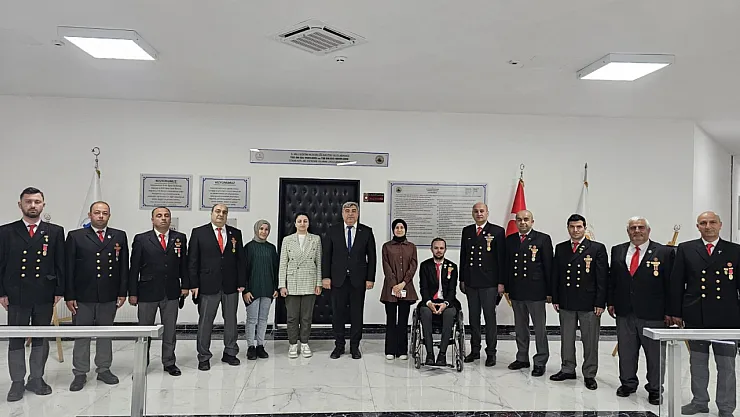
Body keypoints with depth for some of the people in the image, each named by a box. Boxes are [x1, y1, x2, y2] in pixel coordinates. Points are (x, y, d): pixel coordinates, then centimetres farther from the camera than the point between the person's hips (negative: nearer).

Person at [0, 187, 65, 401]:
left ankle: (36, 379, 22)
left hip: (45, 295, 1)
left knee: (41, 339, 9)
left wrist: (59, 291, -1)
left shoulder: (55, 231, 3)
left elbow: (60, 264, 3)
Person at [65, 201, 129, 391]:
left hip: (109, 297, 2)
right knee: (81, 335, 6)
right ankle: (80, 374, 17)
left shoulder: (119, 237, 6)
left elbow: (124, 267, 6)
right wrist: (69, 296, -6)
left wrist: (123, 293, 2)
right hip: (83, 296, -1)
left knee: (105, 334, 12)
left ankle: (104, 370, 23)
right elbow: (69, 268, -1)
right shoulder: (75, 236, 1)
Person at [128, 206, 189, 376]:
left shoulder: (180, 238, 6)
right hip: (147, 292, -2)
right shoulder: (141, 239, 0)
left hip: (171, 292, 2)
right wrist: (132, 292, -4)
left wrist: (185, 285, 2)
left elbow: (184, 264, 9)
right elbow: (134, 268, -1)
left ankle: (169, 362, 23)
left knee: (170, 330, 10)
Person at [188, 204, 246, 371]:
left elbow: (241, 260, 7)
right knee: (205, 321, 4)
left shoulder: (235, 233, 8)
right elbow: (192, 261, -1)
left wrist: (242, 282, 1)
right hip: (208, 285, -2)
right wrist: (194, 285, -8)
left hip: (231, 285, 3)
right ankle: (204, 357, 15)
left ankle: (230, 353, 25)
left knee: (231, 320, 11)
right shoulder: (199, 232, 1)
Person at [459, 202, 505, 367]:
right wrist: (462, 279, 9)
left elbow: (501, 258, -4)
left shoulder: (497, 231, -2)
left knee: (490, 317, 3)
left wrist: (501, 282, -8)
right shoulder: (467, 231, 11)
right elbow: (463, 256, 13)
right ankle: (475, 350, 21)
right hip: (470, 282, 4)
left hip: (489, 282, -4)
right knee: (473, 317, 11)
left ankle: (491, 352, 12)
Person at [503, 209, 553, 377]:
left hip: (535, 291, -4)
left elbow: (549, 266, -5)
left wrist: (549, 291, -8)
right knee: (520, 327, 14)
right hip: (516, 291, 5)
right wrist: (506, 288, 7)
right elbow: (507, 265, 12)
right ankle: (522, 358, 26)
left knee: (540, 328, 4)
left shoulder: (543, 239, -3)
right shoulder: (510, 240, 10)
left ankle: (540, 362, 14)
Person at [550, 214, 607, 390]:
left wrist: (600, 303, -10)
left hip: (589, 303, -3)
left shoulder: (597, 248, -3)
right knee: (566, 338, 13)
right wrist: (555, 299, 5)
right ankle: (568, 369, 27)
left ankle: (589, 374, 17)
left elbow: (602, 278, -5)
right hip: (565, 302, 4)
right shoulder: (560, 248, 8)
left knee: (590, 341, 5)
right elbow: (555, 275, 10)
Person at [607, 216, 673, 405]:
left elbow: (670, 283, -4)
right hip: (624, 312, 4)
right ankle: (628, 383, 28)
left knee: (655, 353, 6)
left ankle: (655, 389, 20)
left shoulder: (664, 252, -3)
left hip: (652, 313, -3)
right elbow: (612, 278, 13)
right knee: (626, 351, 13)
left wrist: (669, 311, -7)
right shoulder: (617, 251, 9)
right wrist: (610, 302, 9)